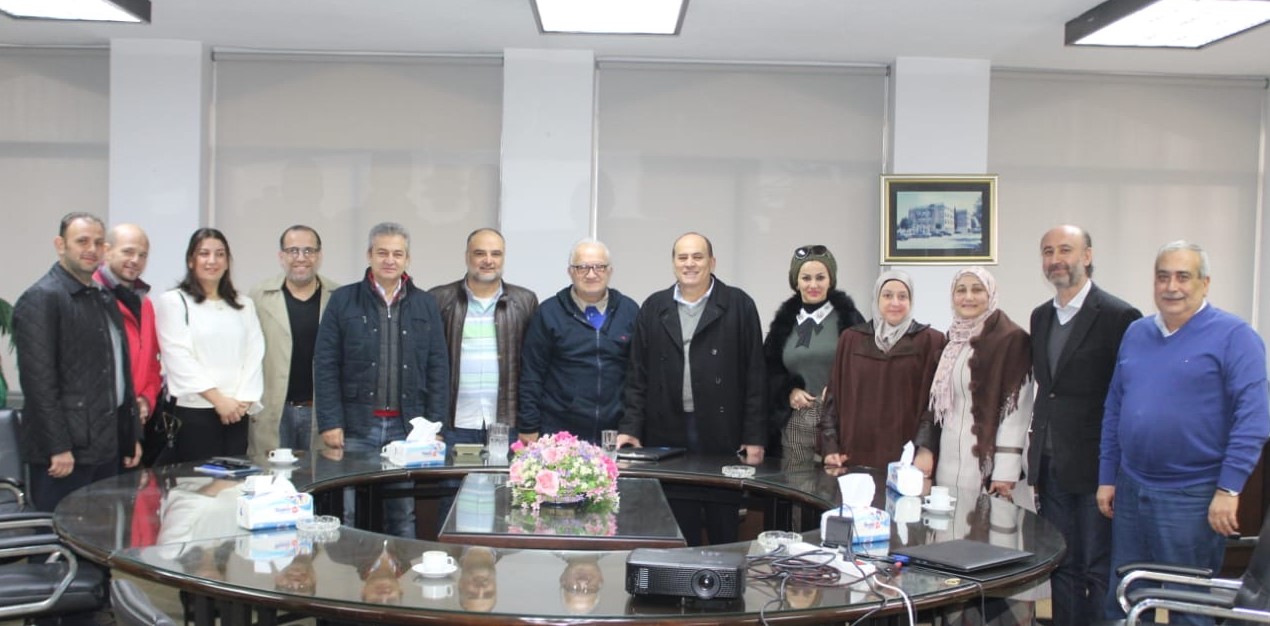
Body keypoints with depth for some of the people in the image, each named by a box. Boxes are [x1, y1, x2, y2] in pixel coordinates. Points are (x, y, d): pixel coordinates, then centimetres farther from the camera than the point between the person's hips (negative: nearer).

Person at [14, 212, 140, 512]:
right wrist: (57, 447, -18)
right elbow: (38, 379, -15)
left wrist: (132, 434, 17)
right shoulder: (41, 299, -9)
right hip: (65, 453, -8)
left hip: (106, 447, 8)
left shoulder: (105, 298, 17)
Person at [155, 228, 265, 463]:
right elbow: (180, 359, -8)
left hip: (237, 413, 4)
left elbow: (254, 355, 7)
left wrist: (244, 400, -7)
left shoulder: (244, 305, 16)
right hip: (193, 411, -4)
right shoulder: (173, 302, 1)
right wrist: (218, 399, -12)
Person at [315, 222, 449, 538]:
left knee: (404, 515, 8)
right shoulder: (343, 300, 2)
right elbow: (325, 366, 0)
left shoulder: (425, 305, 8)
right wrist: (330, 423, -7)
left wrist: (434, 425, 2)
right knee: (352, 516, 3)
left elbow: (438, 368, 8)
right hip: (356, 426, -1)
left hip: (407, 427, 2)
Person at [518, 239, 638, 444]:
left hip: (615, 433, 2)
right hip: (558, 433, -1)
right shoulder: (548, 313, 2)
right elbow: (531, 374, 1)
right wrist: (529, 428, -3)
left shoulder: (629, 311, 7)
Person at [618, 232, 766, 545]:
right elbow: (638, 375, 9)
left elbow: (755, 375, -2)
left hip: (723, 437, -2)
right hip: (669, 436, 2)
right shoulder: (654, 308, 10)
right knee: (680, 537, 7)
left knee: (724, 534, 5)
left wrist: (755, 437, -6)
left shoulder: (738, 305, 1)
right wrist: (630, 428, 0)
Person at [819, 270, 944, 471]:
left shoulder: (930, 341, 2)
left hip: (905, 459, -2)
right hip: (855, 455, 2)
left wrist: (927, 450, -10)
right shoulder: (851, 339, 9)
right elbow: (835, 395, 9)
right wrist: (830, 446, 2)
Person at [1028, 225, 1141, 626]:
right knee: (1063, 569, 13)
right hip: (1052, 468, 6)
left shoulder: (1119, 317, -10)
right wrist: (1037, 458, 13)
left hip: (1095, 468, -6)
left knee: (1101, 572, 2)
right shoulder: (1040, 316, 12)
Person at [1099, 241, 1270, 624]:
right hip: (1130, 491, 6)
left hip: (1193, 498, -5)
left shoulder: (1233, 336, -8)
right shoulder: (1135, 334, 10)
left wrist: (1229, 489, -17)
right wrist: (1107, 477, 10)